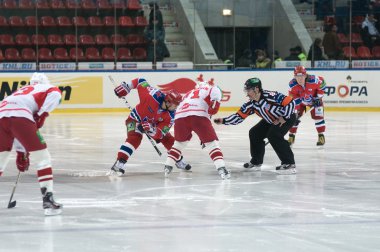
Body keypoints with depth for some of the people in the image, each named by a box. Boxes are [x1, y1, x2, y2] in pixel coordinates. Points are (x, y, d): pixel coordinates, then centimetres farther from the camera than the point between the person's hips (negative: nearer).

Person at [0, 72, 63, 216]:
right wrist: (41, 116, 4)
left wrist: (21, 153, 47)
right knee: (43, 158, 4)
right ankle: (47, 200, -4)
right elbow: (55, 94, -2)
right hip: (19, 117, -6)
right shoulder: (48, 88, 25)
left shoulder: (22, 91, 42)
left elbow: (20, 132, 44)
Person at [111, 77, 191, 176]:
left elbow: (159, 134, -24)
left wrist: (152, 131, -46)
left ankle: (179, 161, 31)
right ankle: (119, 163, -37)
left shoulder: (169, 116, -23)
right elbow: (141, 81, -25)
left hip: (153, 124, 5)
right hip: (136, 119, -5)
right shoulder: (155, 96, -37)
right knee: (134, 138, -32)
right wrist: (126, 86, -28)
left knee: (169, 139, 4)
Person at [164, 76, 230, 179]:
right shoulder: (214, 89, 22)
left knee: (179, 141, 29)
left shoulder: (191, 92, 40)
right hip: (199, 115, -5)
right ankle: (221, 168, -13)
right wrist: (211, 111, 6)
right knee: (212, 142, 2)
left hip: (180, 116, 5)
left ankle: (168, 166, 26)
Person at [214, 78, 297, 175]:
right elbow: (239, 116, -6)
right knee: (254, 133, 4)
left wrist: (284, 118, -27)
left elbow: (290, 102, -33)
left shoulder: (270, 96, -33)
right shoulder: (251, 104, -10)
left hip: (287, 117, -9)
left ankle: (290, 164, -24)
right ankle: (256, 162, 20)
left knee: (273, 135, -28)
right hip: (271, 121, 9)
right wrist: (223, 121, -17)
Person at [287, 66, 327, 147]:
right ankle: (291, 136, 9)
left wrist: (318, 97, -13)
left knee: (318, 116, -11)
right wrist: (295, 110, -31)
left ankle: (321, 136, 1)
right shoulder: (292, 85, -31)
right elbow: (293, 98, -25)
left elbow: (322, 84, -16)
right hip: (300, 100, 1)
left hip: (314, 99, -1)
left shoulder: (314, 80, -36)